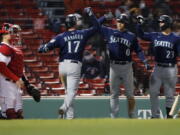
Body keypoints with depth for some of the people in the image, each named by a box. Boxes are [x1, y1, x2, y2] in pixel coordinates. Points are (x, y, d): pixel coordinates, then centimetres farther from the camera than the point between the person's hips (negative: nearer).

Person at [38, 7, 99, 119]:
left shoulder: (61, 37, 1)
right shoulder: (83, 34, 3)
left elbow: (48, 47, -8)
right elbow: (96, 27, 17)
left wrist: (41, 49, 14)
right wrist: (90, 14, 22)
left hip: (62, 65, 2)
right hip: (75, 66, -2)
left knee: (68, 91, 17)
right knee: (71, 92, -9)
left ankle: (70, 115, 15)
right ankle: (64, 108, -36)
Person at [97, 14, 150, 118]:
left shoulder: (131, 36, 2)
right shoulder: (110, 32, 7)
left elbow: (138, 50, 2)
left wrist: (145, 62, -10)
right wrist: (104, 18, 1)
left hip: (127, 67, -2)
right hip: (114, 66, 2)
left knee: (130, 94, 2)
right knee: (114, 94, 4)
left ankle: (132, 116, 9)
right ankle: (114, 117, 7)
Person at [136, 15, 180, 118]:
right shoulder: (155, 36, 10)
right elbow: (142, 35, 19)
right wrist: (140, 24, 7)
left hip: (170, 69, -4)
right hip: (158, 68, 4)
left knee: (169, 95, 2)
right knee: (153, 92, 0)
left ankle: (169, 117, 9)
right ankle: (155, 116, 6)